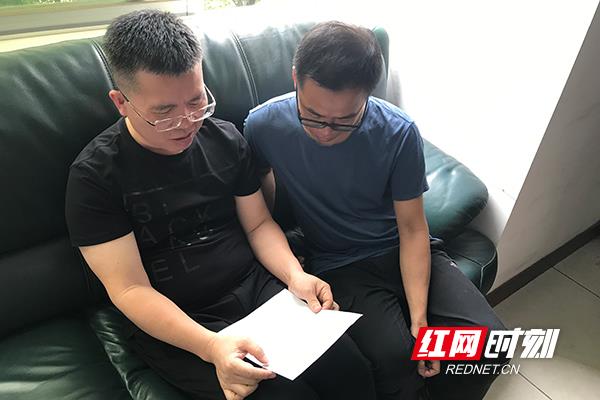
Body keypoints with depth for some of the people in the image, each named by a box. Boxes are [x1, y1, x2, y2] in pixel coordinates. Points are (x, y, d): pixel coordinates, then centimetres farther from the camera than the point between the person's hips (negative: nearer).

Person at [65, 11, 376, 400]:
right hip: (174, 324, -3)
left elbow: (259, 224, 9)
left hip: (257, 289, 4)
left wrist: (295, 275, -11)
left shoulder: (226, 139, 3)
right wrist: (212, 347, -28)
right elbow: (130, 290, -13)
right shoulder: (95, 175, -10)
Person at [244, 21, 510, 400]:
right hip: (339, 265, -1)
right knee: (393, 358, -27)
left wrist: (419, 317, -17)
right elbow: (261, 202, 4)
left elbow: (413, 229, -9)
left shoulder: (399, 132, -16)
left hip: (402, 249, 2)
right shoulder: (264, 126, -16)